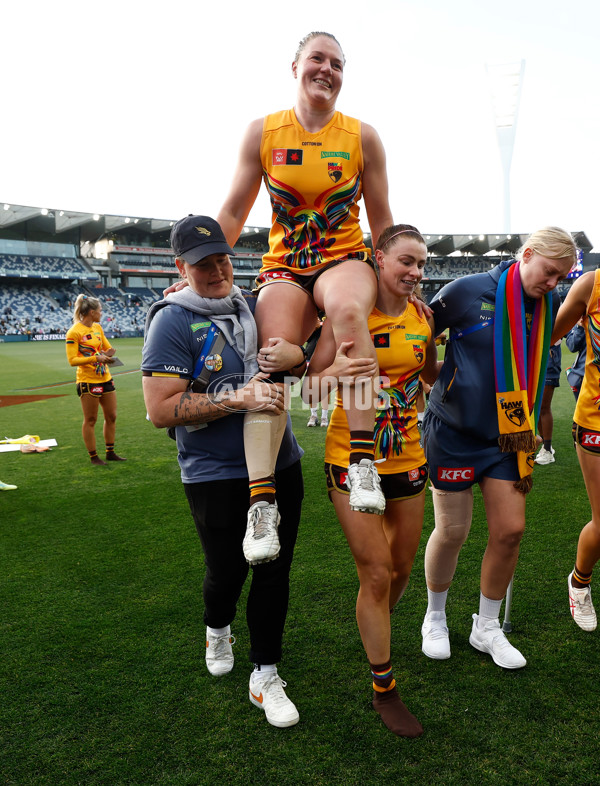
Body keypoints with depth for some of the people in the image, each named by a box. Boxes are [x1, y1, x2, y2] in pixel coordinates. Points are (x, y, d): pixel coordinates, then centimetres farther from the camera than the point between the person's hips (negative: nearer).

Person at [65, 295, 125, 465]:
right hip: (88, 381, -7)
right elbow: (72, 360, -17)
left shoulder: (98, 327, 10)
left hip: (105, 378, 8)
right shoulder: (74, 332, -12)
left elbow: (107, 347, 22)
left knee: (111, 417, 11)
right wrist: (95, 358, -26)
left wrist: (108, 355, -1)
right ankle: (93, 456, 14)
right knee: (90, 420, 3)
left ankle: (110, 453, 23)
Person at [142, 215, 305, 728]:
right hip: (216, 476, -5)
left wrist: (288, 354, -15)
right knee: (228, 571, 9)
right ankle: (218, 629, 45)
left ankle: (265, 676, 29)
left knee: (274, 571, 10)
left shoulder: (253, 305, 7)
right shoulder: (173, 321, -11)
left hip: (280, 465, 5)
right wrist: (237, 400, -24)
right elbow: (161, 411, -18)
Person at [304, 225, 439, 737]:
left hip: (407, 459, 5)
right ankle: (384, 690, 21)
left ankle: (376, 632, 50)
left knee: (401, 568, 17)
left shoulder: (422, 318, 1)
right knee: (376, 574, -1)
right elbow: (309, 388, -14)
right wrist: (334, 372, -34)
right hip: (352, 460, -5)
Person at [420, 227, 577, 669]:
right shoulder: (468, 291, -13)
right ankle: (435, 616, 31)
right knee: (452, 532, 4)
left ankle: (487, 628, 25)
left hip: (509, 434, 5)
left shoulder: (547, 304, 2)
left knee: (511, 530, 2)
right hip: (454, 431, -4)